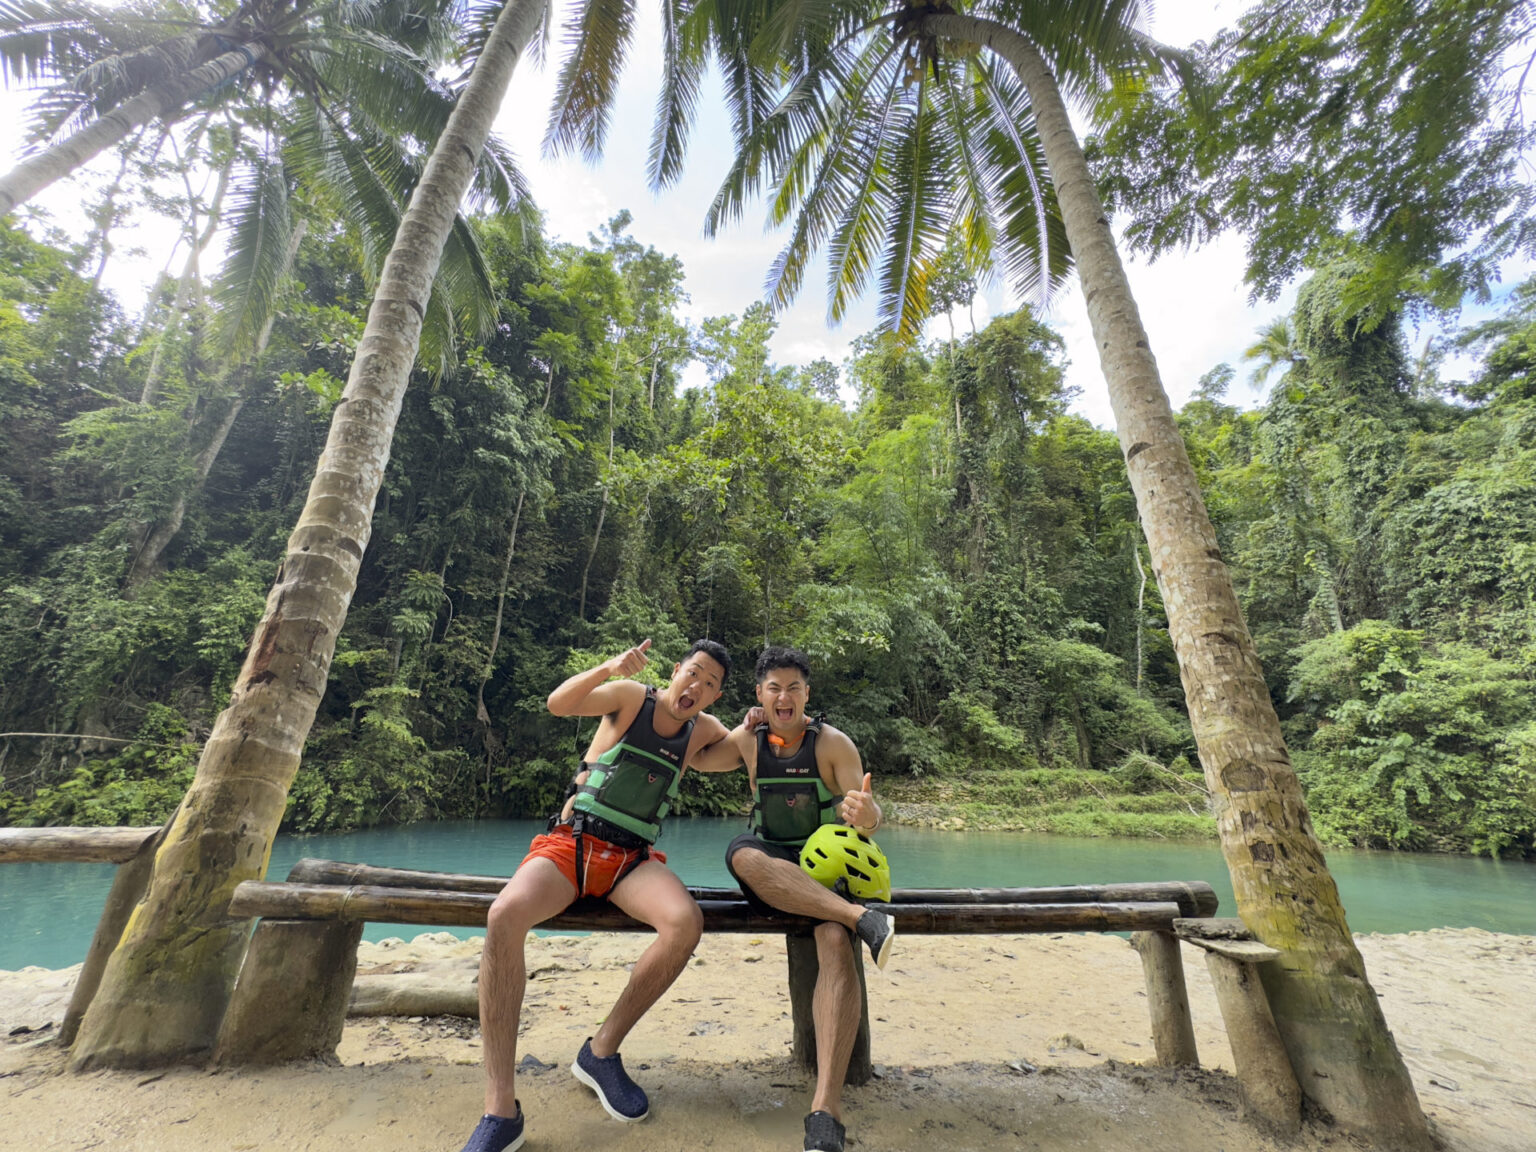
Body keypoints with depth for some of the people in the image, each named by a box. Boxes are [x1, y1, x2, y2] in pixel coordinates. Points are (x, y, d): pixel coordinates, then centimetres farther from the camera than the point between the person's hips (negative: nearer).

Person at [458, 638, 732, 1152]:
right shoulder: (631, 696, 1)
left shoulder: (704, 730, 12)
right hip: (570, 842, -2)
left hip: (631, 859, 3)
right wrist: (609, 668, -30)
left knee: (686, 922, -28)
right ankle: (501, 1110, -22)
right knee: (505, 916, -32)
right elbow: (558, 704, -13)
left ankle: (602, 1052, -7)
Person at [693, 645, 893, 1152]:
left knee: (836, 943, -33)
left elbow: (866, 816, -13)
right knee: (742, 853, -35)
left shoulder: (833, 743, -6)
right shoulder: (747, 740, 3)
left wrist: (867, 815, -39)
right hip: (771, 873, 2)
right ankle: (861, 917, -38)